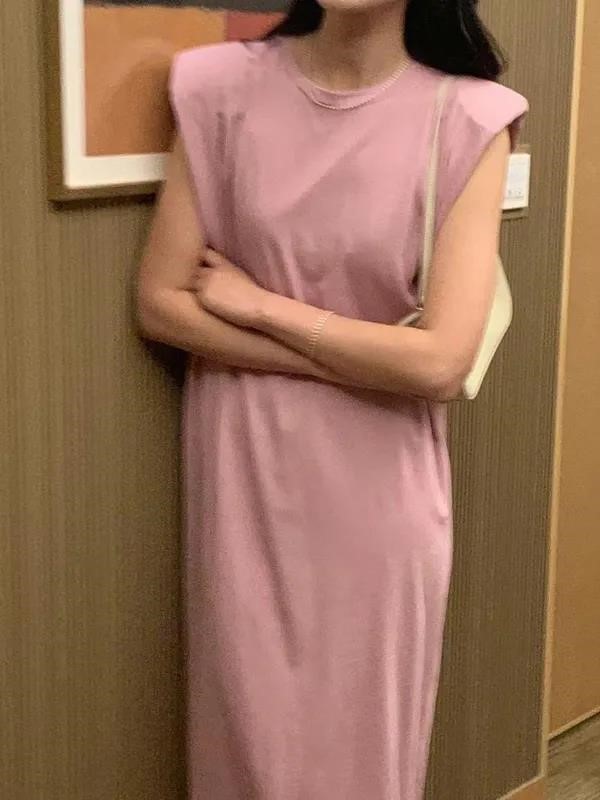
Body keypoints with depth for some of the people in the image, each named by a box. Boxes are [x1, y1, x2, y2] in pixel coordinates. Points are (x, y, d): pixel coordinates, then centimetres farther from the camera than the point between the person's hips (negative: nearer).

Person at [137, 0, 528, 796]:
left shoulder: (467, 119, -11)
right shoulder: (221, 89, -5)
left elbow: (440, 361, -16)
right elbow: (161, 303, -4)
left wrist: (257, 304, -10)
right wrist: (367, 361, -11)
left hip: (378, 489, -1)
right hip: (245, 475, 1)